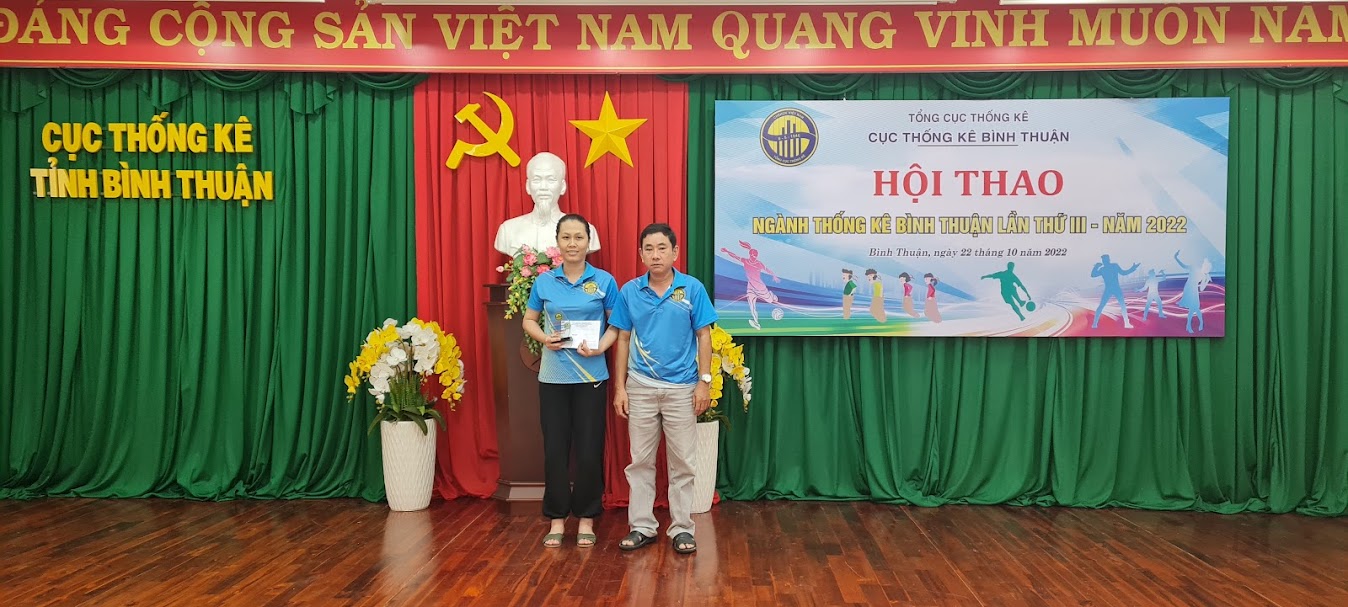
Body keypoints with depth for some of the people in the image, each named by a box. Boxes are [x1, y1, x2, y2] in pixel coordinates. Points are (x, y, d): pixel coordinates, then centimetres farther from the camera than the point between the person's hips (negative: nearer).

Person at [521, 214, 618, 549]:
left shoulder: (604, 281, -1)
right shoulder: (544, 281, 3)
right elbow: (529, 320, 13)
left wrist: (600, 347, -15)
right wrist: (544, 338, -8)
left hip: (591, 376, -1)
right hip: (553, 376, 1)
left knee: (589, 449, 3)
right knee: (555, 449, 5)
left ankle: (586, 517, 19)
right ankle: (557, 518, 19)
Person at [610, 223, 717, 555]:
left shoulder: (693, 288, -4)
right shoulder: (629, 291, 1)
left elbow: (703, 336, -1)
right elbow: (623, 339, 5)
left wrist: (705, 381, -6)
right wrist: (619, 387, 2)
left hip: (682, 388, -1)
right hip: (640, 387, 2)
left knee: (681, 462, 6)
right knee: (640, 461, 8)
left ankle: (681, 528, 17)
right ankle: (642, 527, 19)